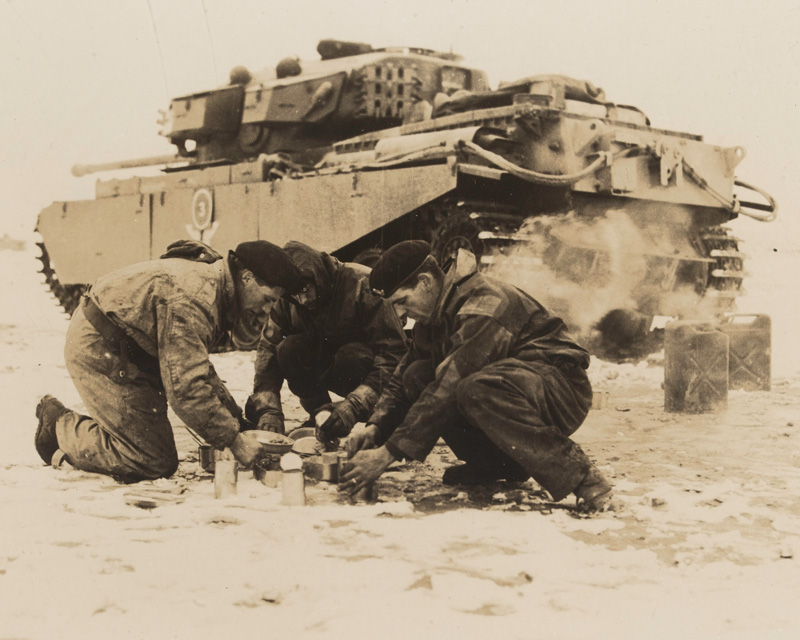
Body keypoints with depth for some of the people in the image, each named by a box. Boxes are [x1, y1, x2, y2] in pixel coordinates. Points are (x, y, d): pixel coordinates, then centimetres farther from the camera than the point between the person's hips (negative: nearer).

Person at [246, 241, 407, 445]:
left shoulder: (363, 285, -28)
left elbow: (393, 354, -34)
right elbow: (268, 352, -15)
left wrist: (354, 405, -45)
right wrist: (268, 410, -31)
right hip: (326, 370, 4)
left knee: (351, 356, -37)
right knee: (288, 350, -25)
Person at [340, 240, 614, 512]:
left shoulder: (483, 303, -24)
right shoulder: (431, 318, 7)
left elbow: (447, 390, -30)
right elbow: (401, 382, 12)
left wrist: (388, 453, -28)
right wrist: (375, 427, -8)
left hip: (564, 389, -9)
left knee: (477, 390, -38)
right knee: (417, 377, -7)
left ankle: (581, 476, -26)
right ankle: (495, 463, 0)